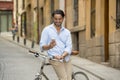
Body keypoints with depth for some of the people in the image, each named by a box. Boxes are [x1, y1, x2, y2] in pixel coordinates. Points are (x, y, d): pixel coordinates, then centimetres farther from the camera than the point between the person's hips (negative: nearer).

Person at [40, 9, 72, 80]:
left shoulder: (67, 32, 12)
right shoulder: (47, 30, 4)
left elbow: (69, 47, 0)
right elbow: (42, 46, -1)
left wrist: (62, 56, -20)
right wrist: (49, 46, -24)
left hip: (66, 58, 4)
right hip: (55, 59, -4)